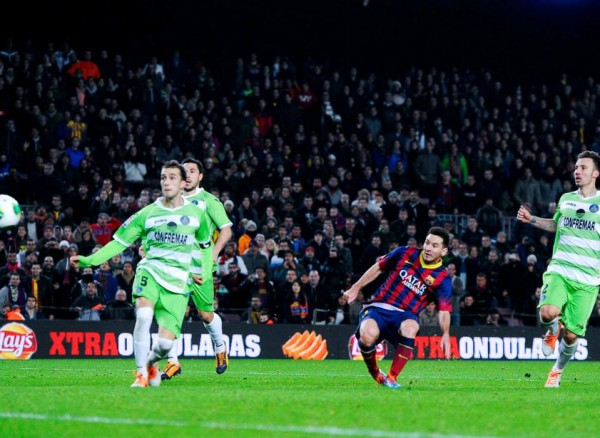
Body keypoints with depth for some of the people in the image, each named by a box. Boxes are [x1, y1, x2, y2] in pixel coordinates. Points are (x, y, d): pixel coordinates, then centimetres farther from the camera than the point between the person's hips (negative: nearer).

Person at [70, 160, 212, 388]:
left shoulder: (196, 214, 6)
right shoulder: (147, 213, 4)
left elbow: (204, 241, 27)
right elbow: (119, 242, 6)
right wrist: (89, 260, -4)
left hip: (177, 283, 0)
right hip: (150, 271, 0)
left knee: (165, 342, -14)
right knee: (144, 315, -32)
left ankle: (151, 362, 23)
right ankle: (141, 374, -18)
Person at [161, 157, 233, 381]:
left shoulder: (208, 201, 0)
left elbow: (226, 230, -1)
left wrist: (214, 252, -14)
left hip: (200, 267, -3)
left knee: (205, 314, 6)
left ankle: (220, 348, 35)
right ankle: (172, 362, -8)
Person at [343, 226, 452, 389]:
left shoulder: (442, 278, -2)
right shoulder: (405, 253, 2)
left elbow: (444, 310, -7)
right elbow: (378, 268, 16)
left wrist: (446, 334, -25)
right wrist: (356, 288, 14)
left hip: (405, 315, -1)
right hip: (378, 308, 1)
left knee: (410, 328, -40)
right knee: (368, 335, -34)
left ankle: (391, 378, -26)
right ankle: (373, 371, 1)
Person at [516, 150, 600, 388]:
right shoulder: (566, 199, 12)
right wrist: (531, 219, 18)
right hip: (559, 272, 2)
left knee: (571, 334, 0)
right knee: (549, 312, -27)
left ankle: (557, 371, 28)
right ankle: (552, 332, 10)